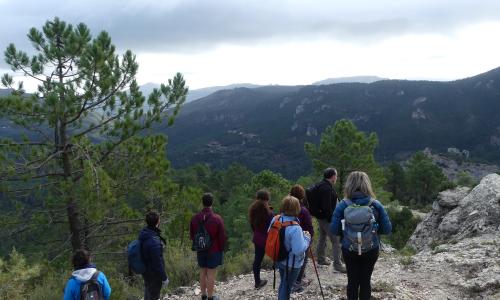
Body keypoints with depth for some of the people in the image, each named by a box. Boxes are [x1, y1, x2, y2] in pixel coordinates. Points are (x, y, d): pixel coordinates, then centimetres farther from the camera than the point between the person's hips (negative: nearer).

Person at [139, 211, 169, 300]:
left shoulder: (143, 234, -3)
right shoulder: (154, 241, -32)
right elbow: (158, 262, -27)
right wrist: (164, 277, -16)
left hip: (146, 271, 9)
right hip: (154, 274, -9)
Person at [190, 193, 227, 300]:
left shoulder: (195, 218, -4)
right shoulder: (217, 218, -17)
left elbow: (191, 235, 6)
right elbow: (222, 237, -12)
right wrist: (222, 249, 3)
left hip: (200, 250, 4)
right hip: (214, 251, -4)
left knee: (202, 272, 16)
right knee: (211, 274, 3)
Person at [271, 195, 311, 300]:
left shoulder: (275, 219, -11)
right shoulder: (295, 228, -33)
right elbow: (299, 250, -33)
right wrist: (306, 237, -17)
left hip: (280, 259, 7)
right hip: (292, 263, -7)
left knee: (283, 283, 28)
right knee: (286, 287, 14)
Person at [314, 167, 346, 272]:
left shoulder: (320, 186, 10)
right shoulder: (326, 188, -23)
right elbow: (327, 207, -26)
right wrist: (331, 219, -21)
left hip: (320, 217, 11)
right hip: (326, 218, -11)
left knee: (322, 237, 23)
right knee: (336, 240, -6)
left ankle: (321, 258, 37)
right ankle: (337, 264, -3)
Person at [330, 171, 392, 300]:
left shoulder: (342, 205, -12)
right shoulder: (376, 204, -10)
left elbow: (334, 230, -11)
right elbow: (387, 229, -6)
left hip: (349, 250, 0)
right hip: (371, 250, 0)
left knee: (352, 281, 15)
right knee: (365, 281, 14)